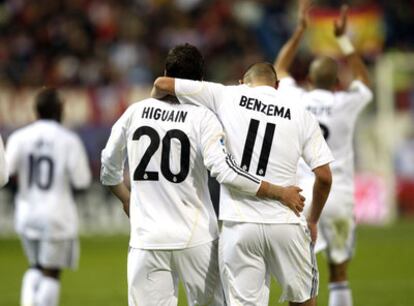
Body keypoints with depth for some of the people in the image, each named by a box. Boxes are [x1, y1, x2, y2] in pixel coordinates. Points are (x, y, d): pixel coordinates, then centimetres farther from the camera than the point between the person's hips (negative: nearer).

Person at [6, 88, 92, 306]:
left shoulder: (20, 138, -4)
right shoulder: (69, 141, -10)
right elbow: (81, 181, -10)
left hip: (28, 214, 3)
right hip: (57, 215, -3)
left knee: (36, 268, 21)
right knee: (51, 273, 7)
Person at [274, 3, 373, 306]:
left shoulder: (295, 100, 4)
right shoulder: (347, 103, 2)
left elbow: (279, 70, 26)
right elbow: (363, 79, 26)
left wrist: (300, 32, 30)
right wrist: (343, 38, 30)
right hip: (338, 193, 0)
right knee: (339, 271, 10)